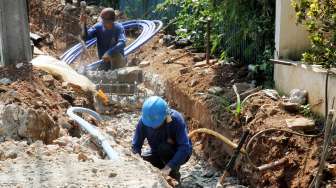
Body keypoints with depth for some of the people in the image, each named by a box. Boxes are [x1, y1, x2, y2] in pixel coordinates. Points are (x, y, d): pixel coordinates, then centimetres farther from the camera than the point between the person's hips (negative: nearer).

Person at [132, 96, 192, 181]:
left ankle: (174, 174, -7)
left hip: (178, 154, -3)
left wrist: (169, 167, -44)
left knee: (164, 148, -33)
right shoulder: (143, 121, -21)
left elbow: (185, 147, -35)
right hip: (158, 154, 4)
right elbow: (136, 145, -17)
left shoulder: (176, 119, -31)